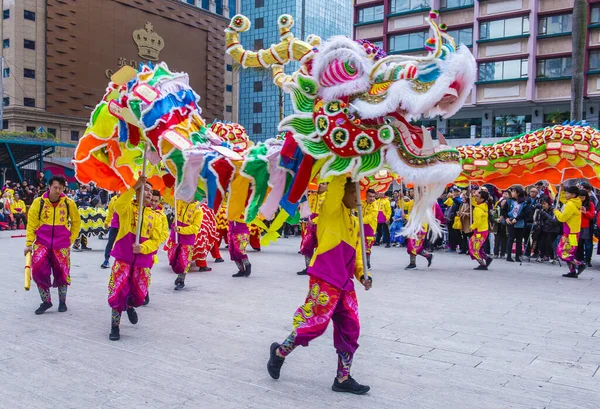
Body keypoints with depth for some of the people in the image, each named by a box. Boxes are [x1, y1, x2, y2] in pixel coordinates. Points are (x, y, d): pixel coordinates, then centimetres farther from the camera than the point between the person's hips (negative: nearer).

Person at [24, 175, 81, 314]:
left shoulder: (69, 203, -3)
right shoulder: (38, 202, -5)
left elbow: (76, 222, 10)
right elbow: (31, 224, 1)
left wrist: (71, 239, 6)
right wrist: (29, 243, -1)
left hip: (61, 245, 0)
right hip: (42, 243, 0)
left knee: (62, 273, 7)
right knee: (38, 270, -11)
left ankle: (62, 301, 28)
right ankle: (46, 301, 8)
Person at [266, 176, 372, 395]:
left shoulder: (355, 223, 18)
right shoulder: (331, 210, -2)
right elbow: (336, 185, -19)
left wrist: (362, 274, 5)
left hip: (345, 283, 8)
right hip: (325, 279, -8)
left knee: (350, 329, 7)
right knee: (315, 323, -9)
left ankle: (343, 379, 18)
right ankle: (280, 352, 16)